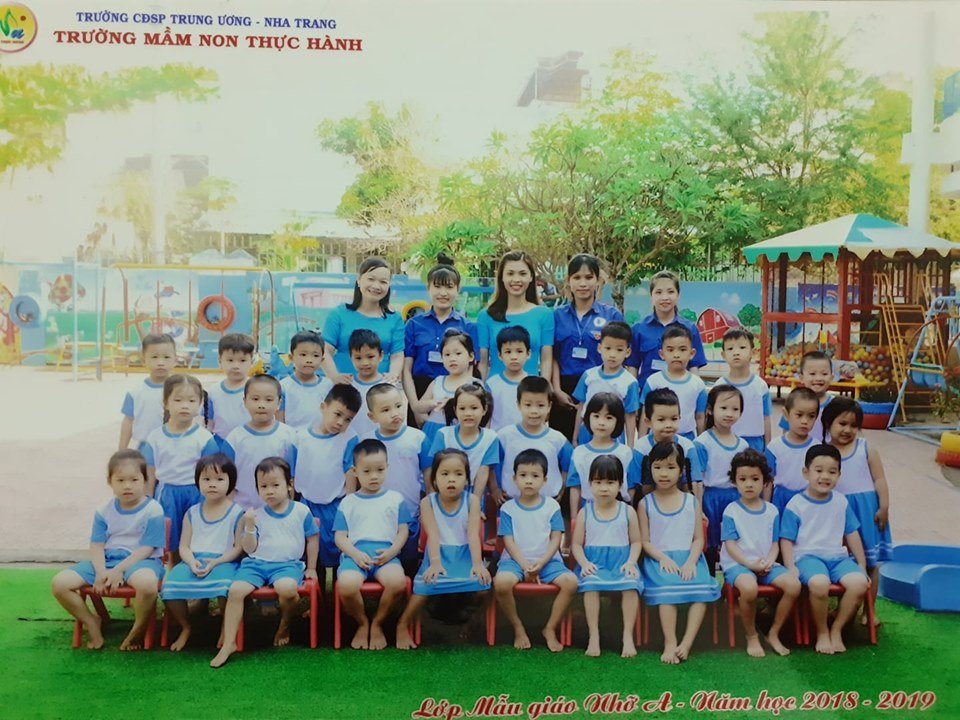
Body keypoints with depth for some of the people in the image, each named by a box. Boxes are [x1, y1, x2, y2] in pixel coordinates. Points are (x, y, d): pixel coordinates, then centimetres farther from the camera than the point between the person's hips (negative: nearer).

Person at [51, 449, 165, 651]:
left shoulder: (153, 510, -8)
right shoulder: (104, 512, 7)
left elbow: (146, 548, -12)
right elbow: (96, 545, 2)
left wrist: (119, 570, -20)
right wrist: (101, 572, -17)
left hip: (141, 561, -5)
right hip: (107, 560, 5)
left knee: (147, 582, -42)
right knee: (59, 583, -11)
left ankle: (138, 631, -13)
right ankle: (91, 622, 11)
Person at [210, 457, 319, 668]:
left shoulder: (301, 511, 4)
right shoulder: (256, 515, 7)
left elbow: (312, 540, 13)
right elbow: (249, 549, 5)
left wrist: (311, 568, 14)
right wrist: (249, 527, -10)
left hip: (288, 564, -2)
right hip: (256, 563, 2)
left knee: (287, 587, -35)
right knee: (235, 590, -24)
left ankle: (284, 626, -3)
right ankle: (229, 643, -15)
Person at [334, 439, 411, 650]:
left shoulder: (395, 499, 17)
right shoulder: (348, 503, 17)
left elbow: (403, 531, 13)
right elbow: (340, 537, 10)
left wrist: (392, 551, -7)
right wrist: (355, 554, -9)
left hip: (385, 552, 0)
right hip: (355, 553, 0)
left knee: (397, 581, -35)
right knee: (346, 585, -34)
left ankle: (377, 623, -3)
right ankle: (362, 623, 1)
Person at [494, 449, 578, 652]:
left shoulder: (552, 506, 6)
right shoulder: (508, 508, 3)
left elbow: (555, 539, 1)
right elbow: (509, 541, -3)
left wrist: (541, 563, -14)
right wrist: (525, 566, -16)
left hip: (547, 560, 1)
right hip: (516, 559, -1)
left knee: (571, 582, -26)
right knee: (501, 582, -33)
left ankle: (550, 629, -6)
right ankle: (518, 628, -7)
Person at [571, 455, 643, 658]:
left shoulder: (628, 512, 6)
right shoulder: (585, 512, 6)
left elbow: (636, 542, 9)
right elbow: (577, 544, 7)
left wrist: (631, 562, -8)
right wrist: (584, 563, -11)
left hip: (622, 561, 0)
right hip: (594, 563, 0)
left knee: (631, 585, -31)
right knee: (590, 584, -33)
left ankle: (628, 636, -21)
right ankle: (594, 636, -25)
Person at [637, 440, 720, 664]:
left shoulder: (692, 501, 11)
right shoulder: (645, 504, 7)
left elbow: (698, 539, 6)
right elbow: (645, 541, 3)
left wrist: (690, 562, -12)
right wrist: (663, 559, -14)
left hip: (688, 558, 2)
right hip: (659, 560, -1)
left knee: (702, 589, -28)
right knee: (666, 590, -32)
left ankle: (687, 642, -26)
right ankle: (670, 643, -29)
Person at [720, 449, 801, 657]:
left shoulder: (771, 511, 10)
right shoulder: (731, 511, -2)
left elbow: (775, 544, 9)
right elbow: (730, 545, -7)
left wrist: (769, 561, -11)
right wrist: (750, 564, -19)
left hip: (765, 564, 5)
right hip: (737, 563, -4)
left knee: (793, 584, -22)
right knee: (749, 587, -37)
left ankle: (774, 634, -2)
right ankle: (751, 636, -10)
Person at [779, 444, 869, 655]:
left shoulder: (841, 502, 12)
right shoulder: (795, 505, -1)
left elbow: (851, 534, 19)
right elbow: (786, 540, -2)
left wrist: (862, 564, 15)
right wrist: (790, 567, -15)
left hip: (837, 556, 4)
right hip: (807, 556, -4)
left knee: (859, 583, -27)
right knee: (819, 583, -37)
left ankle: (836, 630, -5)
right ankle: (821, 633, -8)